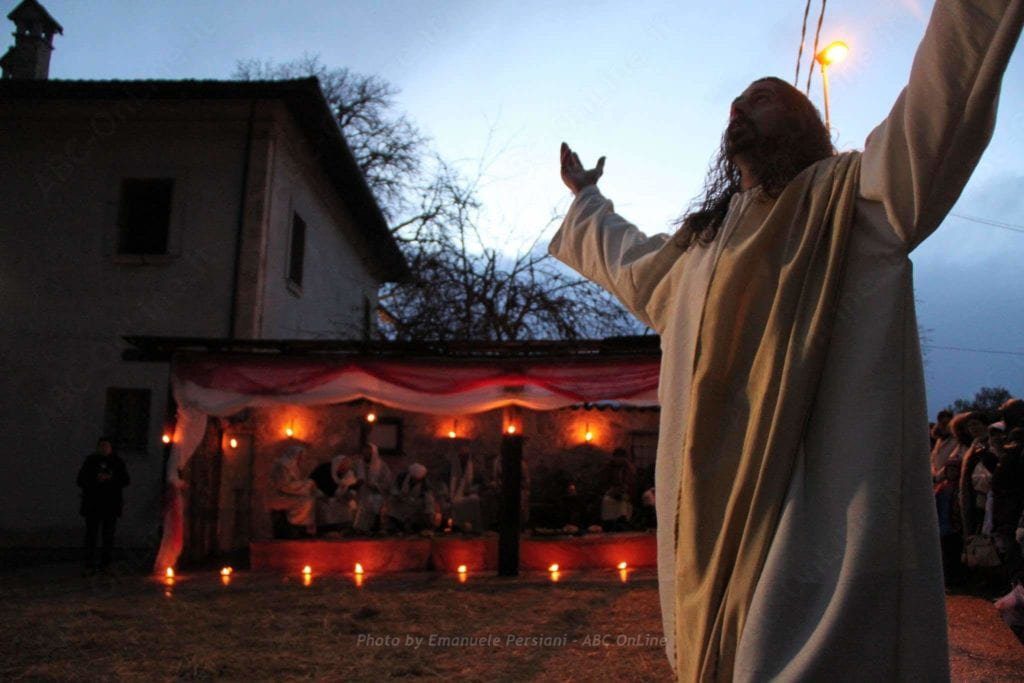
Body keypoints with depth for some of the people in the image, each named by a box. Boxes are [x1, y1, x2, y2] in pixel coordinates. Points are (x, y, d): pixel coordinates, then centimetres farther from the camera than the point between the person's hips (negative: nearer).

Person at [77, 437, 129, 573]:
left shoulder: (117, 462, 7)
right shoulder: (90, 461, 6)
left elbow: (126, 480, 2)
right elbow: (81, 480, 3)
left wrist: (111, 478, -14)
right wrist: (95, 480, -14)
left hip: (111, 504, 1)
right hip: (92, 504, -1)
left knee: (108, 534, 4)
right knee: (91, 534, -6)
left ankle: (105, 563, 12)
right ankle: (89, 565, -2)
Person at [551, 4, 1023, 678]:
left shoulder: (848, 198, 5)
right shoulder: (698, 242, 24)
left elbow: (941, 96, -12)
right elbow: (621, 256, 43)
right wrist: (585, 196, 57)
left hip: (812, 506, -6)